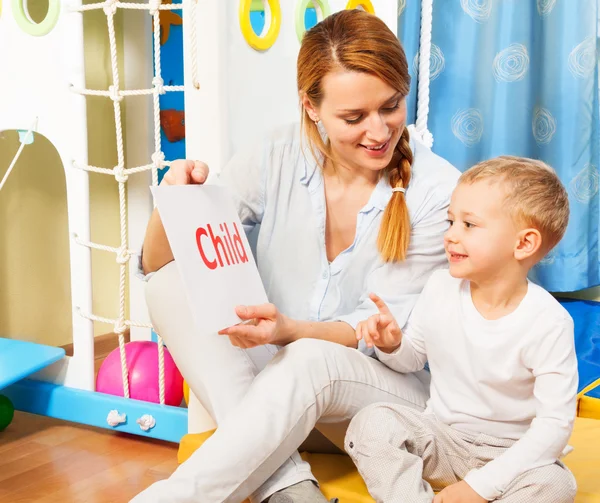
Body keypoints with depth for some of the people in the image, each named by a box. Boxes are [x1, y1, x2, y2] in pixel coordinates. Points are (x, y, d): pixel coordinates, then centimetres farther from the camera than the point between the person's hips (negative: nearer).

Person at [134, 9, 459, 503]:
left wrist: (289, 330, -32)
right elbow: (158, 263, -3)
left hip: (386, 386, -3)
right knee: (173, 284, -21)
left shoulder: (437, 192, -15)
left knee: (310, 360, -36)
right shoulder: (278, 159, -7)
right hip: (273, 369, 4)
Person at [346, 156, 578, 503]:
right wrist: (392, 346, -14)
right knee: (372, 422, -22)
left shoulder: (548, 324, -19)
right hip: (441, 438, 3)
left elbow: (555, 422, -19)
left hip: (511, 453, -3)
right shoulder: (440, 289, -6)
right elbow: (414, 357, 12)